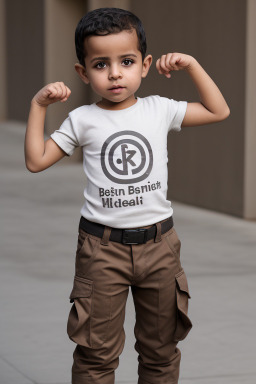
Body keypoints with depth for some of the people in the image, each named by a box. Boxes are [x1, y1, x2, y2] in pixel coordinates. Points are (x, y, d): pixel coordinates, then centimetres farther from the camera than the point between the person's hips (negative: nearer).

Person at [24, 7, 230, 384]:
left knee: (160, 346, 14)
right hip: (102, 247, -2)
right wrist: (38, 106, -7)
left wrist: (191, 65, 1)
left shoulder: (159, 110, 1)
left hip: (158, 243, 2)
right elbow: (36, 161, -2)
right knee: (97, 351, 3)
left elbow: (219, 111, 9)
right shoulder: (83, 120, -3)